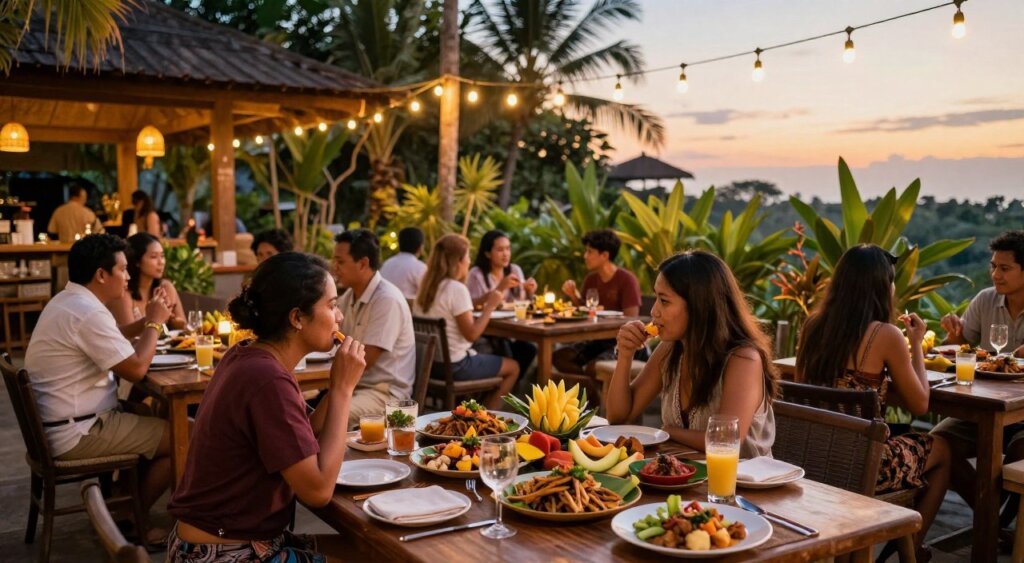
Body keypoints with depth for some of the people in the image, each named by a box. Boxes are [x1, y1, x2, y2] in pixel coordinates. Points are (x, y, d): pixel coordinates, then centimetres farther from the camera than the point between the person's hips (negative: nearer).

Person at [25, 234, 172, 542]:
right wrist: (154, 323, -8)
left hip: (61, 422, 11)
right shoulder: (88, 312, -23)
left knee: (156, 420, 20)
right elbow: (136, 370, -21)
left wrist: (144, 323, 7)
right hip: (75, 433, -11)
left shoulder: (67, 301, 11)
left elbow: (109, 345, 20)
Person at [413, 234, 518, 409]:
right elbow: (471, 334, -20)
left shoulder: (427, 285, 5)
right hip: (453, 365, -8)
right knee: (513, 368, 9)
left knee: (485, 359, 31)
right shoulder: (457, 289, -19)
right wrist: (490, 306, -13)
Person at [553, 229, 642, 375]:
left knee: (593, 367, -33)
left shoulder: (626, 279, -12)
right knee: (558, 357, -16)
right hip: (596, 340, 7)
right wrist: (574, 297, -4)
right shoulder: (590, 279, 8)